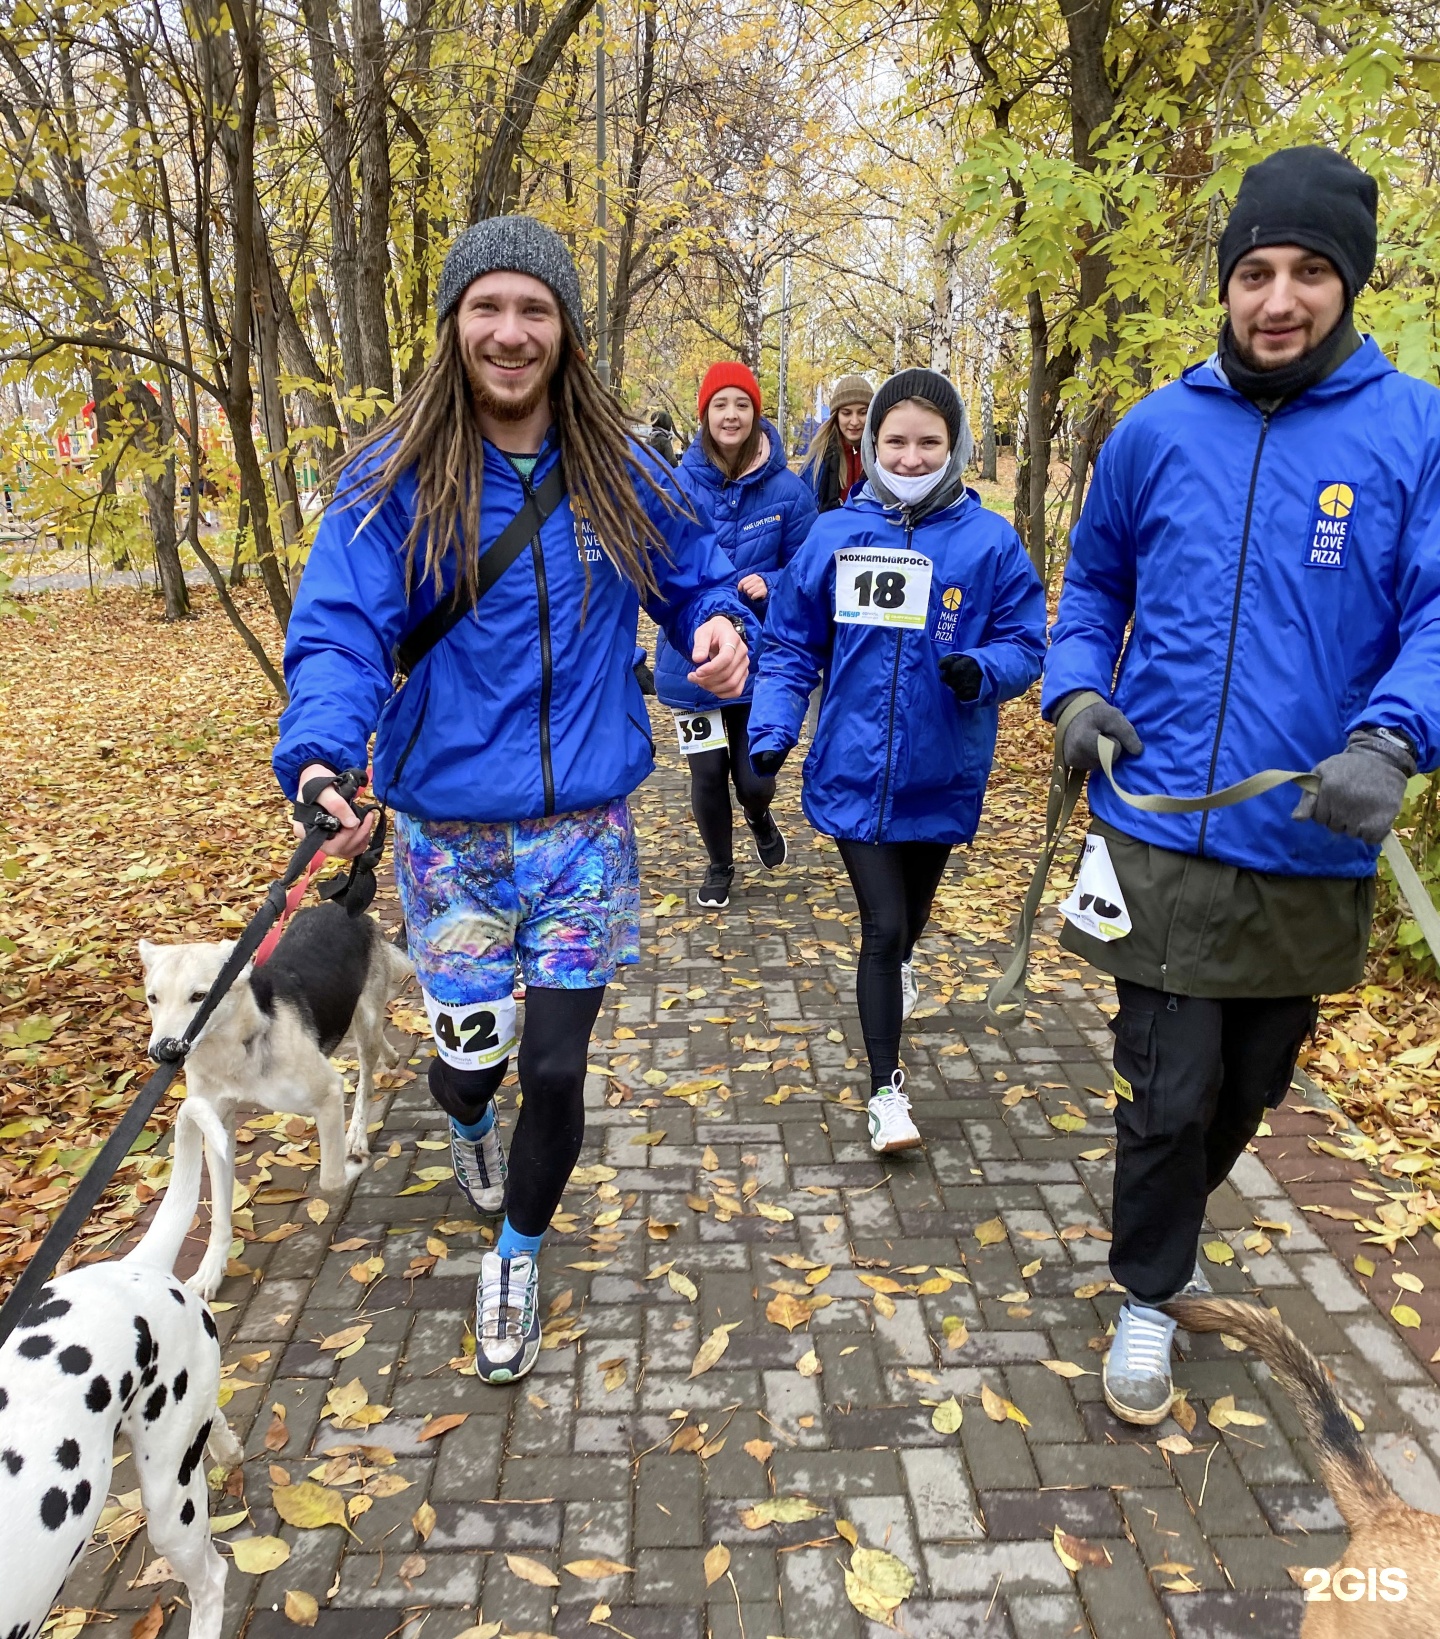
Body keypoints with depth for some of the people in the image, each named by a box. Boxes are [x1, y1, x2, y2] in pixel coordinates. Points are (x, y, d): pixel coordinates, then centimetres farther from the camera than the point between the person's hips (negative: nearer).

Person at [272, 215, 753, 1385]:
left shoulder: (619, 475, 2)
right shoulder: (394, 481, -6)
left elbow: (694, 577, 13)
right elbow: (339, 633, -15)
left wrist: (720, 627, -12)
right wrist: (318, 758, -34)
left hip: (586, 824, 1)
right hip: (451, 828, -1)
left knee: (556, 1067, 2)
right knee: (470, 1055, 10)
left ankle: (517, 1254, 33)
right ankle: (468, 1124, 52)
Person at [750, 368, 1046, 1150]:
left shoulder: (990, 542, -7)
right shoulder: (834, 535, -4)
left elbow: (1024, 645, -4)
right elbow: (791, 646, 0)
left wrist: (983, 669, -26)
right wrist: (771, 731, -10)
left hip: (940, 773, 2)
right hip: (854, 770, -1)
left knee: (912, 910, 23)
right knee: (882, 923, -3)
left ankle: (894, 969, 60)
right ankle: (886, 1087, 13)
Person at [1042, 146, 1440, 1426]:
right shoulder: (1159, 431, 2)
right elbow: (1093, 581, 15)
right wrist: (1075, 691, -3)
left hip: (1313, 849, 1)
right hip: (1161, 836, -1)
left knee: (1251, 1088, 19)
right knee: (1170, 1092, 4)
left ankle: (1166, 1228, 49)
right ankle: (1150, 1299, 30)